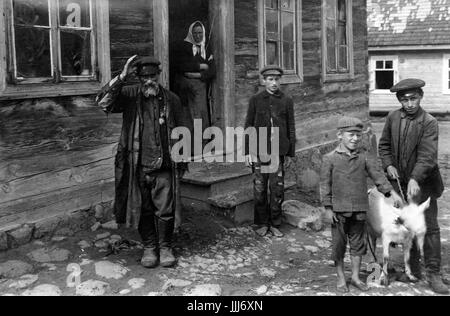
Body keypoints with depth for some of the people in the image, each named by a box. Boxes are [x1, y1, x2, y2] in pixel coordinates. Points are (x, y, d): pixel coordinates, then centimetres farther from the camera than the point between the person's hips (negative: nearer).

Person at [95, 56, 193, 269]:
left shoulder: (170, 99, 5)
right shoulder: (130, 95, 0)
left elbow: (185, 128, 13)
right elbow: (103, 102, -16)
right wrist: (122, 77, -21)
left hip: (164, 167, 0)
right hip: (137, 165, 0)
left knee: (165, 210, 2)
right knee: (142, 209, 10)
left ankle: (165, 247, 21)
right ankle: (149, 247, 27)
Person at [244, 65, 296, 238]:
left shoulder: (287, 101, 6)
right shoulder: (255, 100, 4)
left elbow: (291, 128, 8)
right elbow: (248, 126, 5)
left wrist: (290, 152, 6)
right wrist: (247, 151, 0)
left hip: (278, 152, 0)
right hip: (259, 151, 0)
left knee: (277, 189, 2)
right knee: (260, 189, 4)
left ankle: (275, 224, 15)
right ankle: (262, 223, 17)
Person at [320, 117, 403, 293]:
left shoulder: (365, 157, 3)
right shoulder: (330, 159, -4)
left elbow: (378, 175, 1)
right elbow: (325, 184, -4)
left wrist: (391, 192, -11)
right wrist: (328, 208, -6)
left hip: (360, 209, 3)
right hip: (339, 209, -2)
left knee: (358, 242, 11)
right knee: (339, 243, 6)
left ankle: (355, 277, 26)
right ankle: (341, 278, 22)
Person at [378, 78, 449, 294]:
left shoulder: (429, 123, -13)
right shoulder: (393, 118, 1)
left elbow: (427, 155, -23)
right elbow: (384, 144, 12)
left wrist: (415, 179, -36)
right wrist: (388, 165, -4)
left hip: (422, 183, -4)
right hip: (400, 181, 4)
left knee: (429, 227, -2)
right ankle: (413, 267, 27)